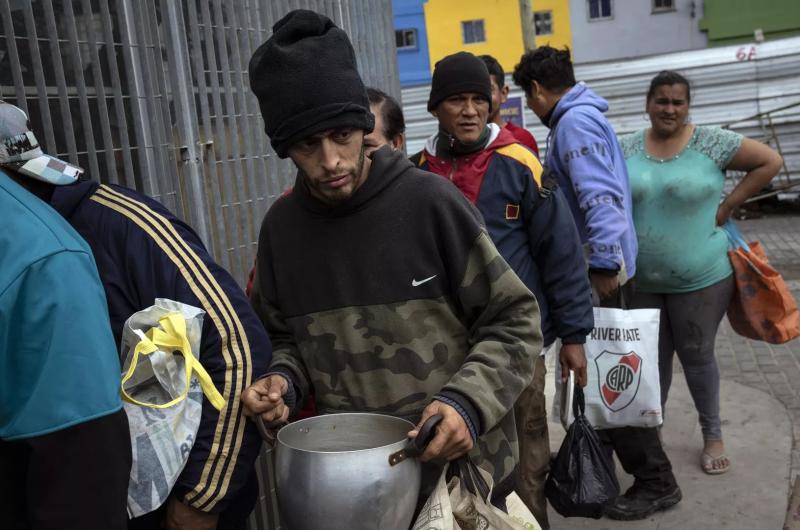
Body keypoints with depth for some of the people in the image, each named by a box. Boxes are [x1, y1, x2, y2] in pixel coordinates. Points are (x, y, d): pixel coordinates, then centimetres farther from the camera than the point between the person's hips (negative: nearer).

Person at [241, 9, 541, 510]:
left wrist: (467, 401, -22)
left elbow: (514, 321, -8)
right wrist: (283, 380, -8)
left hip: (464, 468, -3)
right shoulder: (282, 228, -2)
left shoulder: (430, 201, -14)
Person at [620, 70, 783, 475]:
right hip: (641, 280, 3)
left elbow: (770, 161, -4)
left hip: (700, 278, -2)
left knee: (696, 355, 9)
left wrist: (727, 206, -8)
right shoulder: (627, 149, 1)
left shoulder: (710, 142, -7)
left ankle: (712, 436, 28)